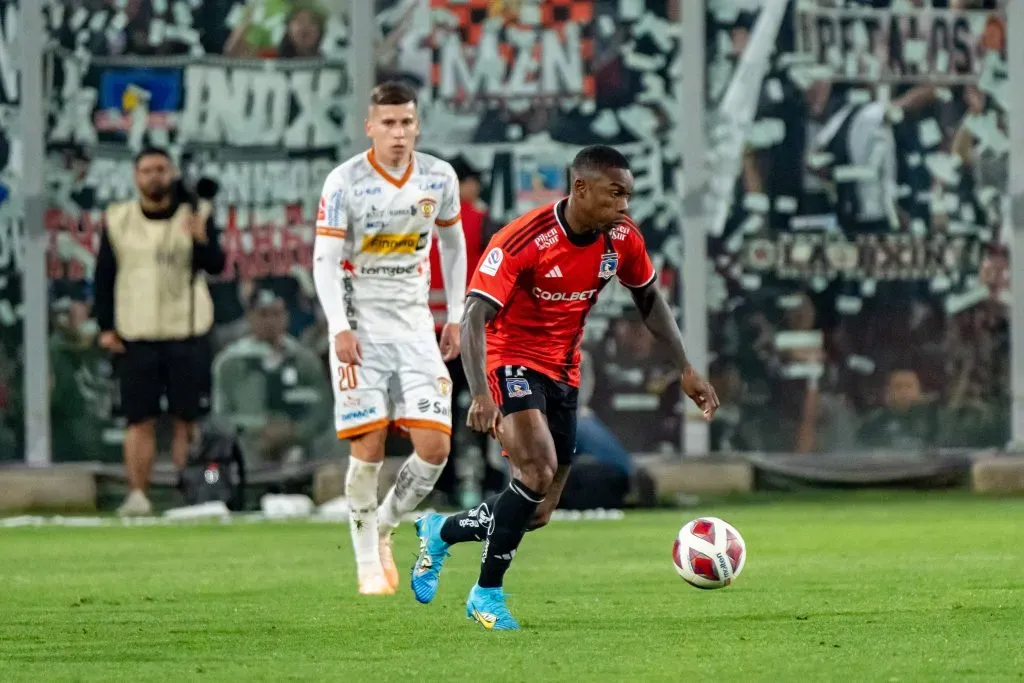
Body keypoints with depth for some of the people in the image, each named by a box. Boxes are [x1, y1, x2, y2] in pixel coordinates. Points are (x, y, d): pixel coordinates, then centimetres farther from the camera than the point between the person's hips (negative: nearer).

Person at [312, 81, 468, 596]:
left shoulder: (439, 178, 3)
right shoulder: (345, 182, -9)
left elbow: (452, 243, 18)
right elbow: (325, 259, -9)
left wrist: (455, 316, 15)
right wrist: (340, 328, -19)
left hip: (415, 324, 3)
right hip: (360, 326, -3)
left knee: (435, 446, -7)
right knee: (369, 447, -7)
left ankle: (384, 528, 18)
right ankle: (368, 563, 6)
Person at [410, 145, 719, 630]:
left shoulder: (622, 239, -7)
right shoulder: (524, 240, -24)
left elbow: (649, 300, 12)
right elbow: (474, 316, -26)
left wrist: (685, 370, 6)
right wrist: (481, 394, -40)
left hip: (563, 371, 6)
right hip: (512, 361, -6)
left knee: (537, 513, 4)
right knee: (538, 471, -28)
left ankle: (441, 532, 32)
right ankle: (488, 594, -14)